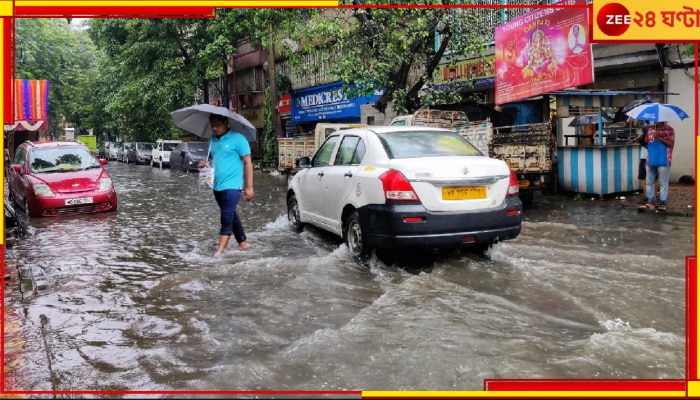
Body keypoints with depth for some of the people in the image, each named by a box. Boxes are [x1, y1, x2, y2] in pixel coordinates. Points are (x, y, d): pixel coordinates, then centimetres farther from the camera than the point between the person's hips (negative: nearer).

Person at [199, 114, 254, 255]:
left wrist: (249, 187, -11)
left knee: (227, 217, -11)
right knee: (231, 216, 16)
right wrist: (205, 164, 0)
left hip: (232, 186, -7)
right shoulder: (212, 140, 12)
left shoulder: (237, 139, -7)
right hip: (217, 186, 8)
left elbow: (248, 163, -7)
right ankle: (243, 242, 29)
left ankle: (220, 251, -13)